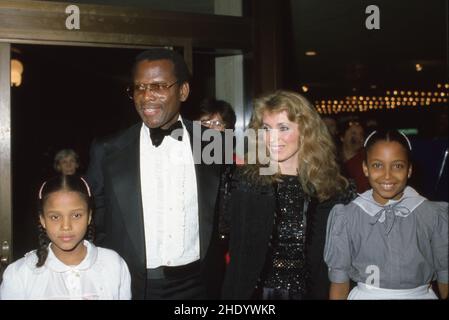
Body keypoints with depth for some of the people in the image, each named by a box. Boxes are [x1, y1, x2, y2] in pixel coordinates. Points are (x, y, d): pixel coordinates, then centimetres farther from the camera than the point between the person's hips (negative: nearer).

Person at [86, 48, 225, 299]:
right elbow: (96, 226, 3)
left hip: (196, 285, 1)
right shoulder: (107, 153, -5)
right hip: (132, 287, 0)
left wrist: (218, 281, 2)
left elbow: (223, 219, 5)